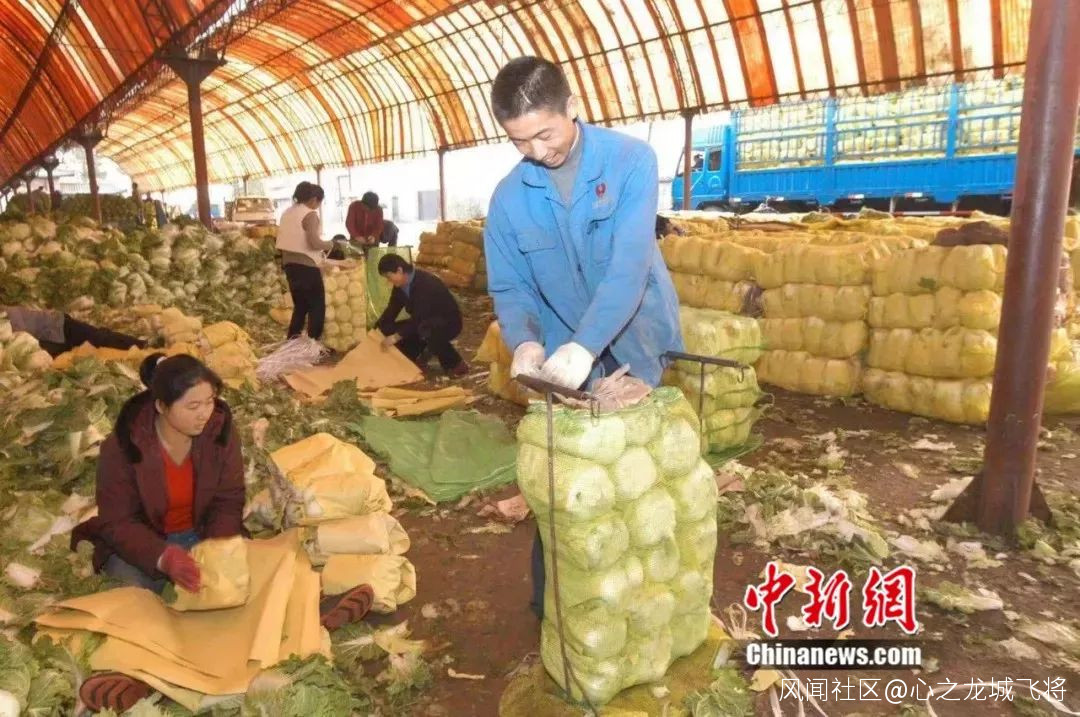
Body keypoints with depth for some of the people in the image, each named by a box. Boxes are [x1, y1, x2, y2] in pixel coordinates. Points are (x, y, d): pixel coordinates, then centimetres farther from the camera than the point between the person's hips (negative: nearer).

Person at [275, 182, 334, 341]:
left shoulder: (287, 212, 12)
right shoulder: (310, 214, -13)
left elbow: (287, 240, 15)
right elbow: (314, 243, -22)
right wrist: (329, 245, -5)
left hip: (289, 263, 8)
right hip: (306, 265, -8)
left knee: (300, 305, 18)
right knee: (317, 306, 3)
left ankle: (291, 342, 20)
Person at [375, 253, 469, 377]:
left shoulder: (425, 283, -30)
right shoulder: (400, 285, -4)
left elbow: (418, 317, -34)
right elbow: (392, 309, 5)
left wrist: (396, 337, -33)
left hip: (448, 322, -8)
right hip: (424, 322, 8)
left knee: (426, 330, -41)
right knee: (389, 330, -6)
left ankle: (457, 365, -22)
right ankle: (421, 357, 11)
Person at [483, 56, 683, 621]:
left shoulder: (630, 160, -16)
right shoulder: (509, 198, -6)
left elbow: (629, 267, -27)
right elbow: (509, 288, -2)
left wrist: (585, 345, -38)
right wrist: (524, 342, -24)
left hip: (637, 348, -1)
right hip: (564, 361, 2)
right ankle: (552, 605, 25)